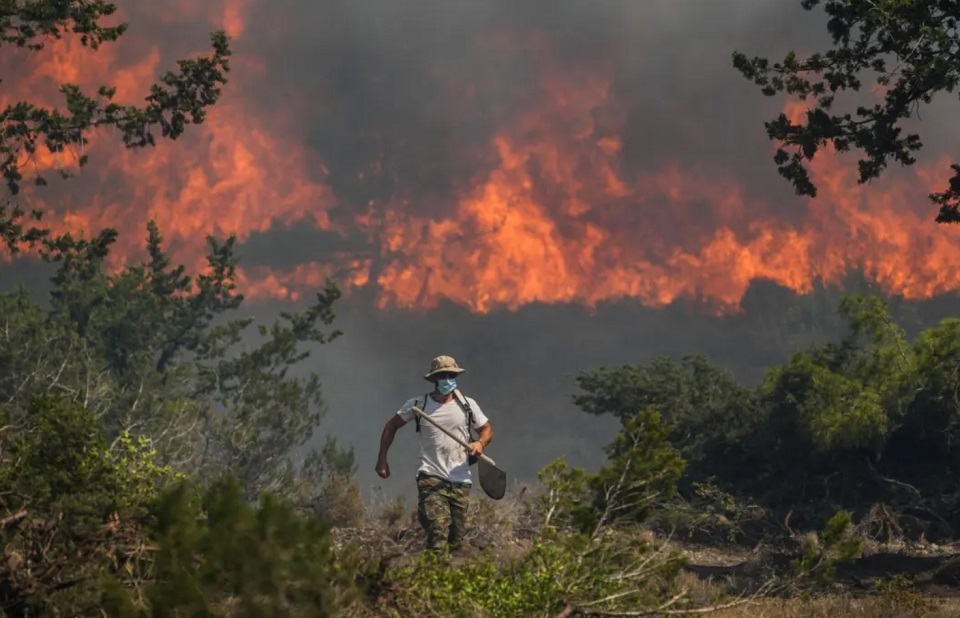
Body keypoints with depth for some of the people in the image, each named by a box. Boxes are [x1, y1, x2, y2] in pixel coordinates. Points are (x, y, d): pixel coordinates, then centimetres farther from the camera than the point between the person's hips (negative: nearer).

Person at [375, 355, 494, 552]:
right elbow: (391, 426, 13)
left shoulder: (467, 404, 6)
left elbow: (487, 429, 17)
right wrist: (382, 459, 6)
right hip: (431, 478, -3)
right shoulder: (418, 405, 1)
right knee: (437, 531, -23)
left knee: (457, 540, 4)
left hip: (461, 481, 3)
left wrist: (480, 443, -7)